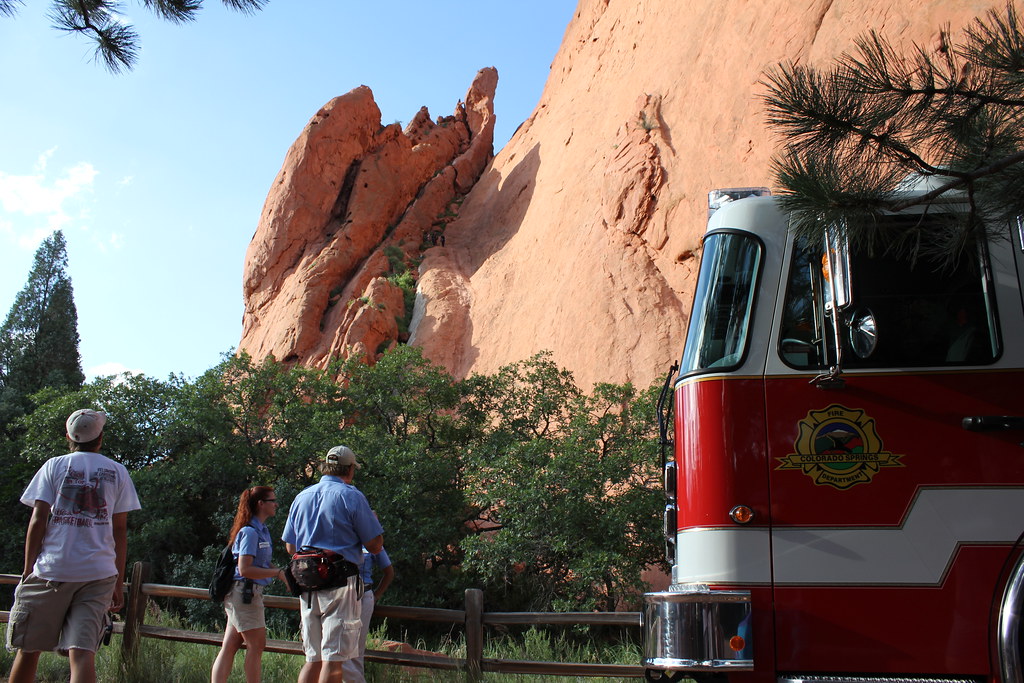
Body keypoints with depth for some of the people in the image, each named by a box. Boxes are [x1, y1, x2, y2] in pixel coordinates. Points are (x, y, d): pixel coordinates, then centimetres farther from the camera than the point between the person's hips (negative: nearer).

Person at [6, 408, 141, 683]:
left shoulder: (53, 466, 8)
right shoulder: (118, 472, 11)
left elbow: (38, 520, 0)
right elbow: (120, 530, 9)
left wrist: (28, 569, 6)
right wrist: (119, 582, 13)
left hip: (50, 570, -1)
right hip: (99, 573, 1)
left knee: (28, 649, 11)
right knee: (82, 652, -5)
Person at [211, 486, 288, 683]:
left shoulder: (262, 530, 14)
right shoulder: (250, 532, -15)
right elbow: (244, 569, -21)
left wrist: (283, 572, 8)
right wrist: (277, 573, -20)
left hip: (250, 592, 9)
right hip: (244, 591, -9)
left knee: (229, 647, 7)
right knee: (256, 644, -3)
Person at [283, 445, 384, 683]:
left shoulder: (301, 497, 12)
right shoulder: (351, 496, -6)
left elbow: (290, 547, 17)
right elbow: (375, 545, -6)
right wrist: (373, 521, 14)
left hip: (307, 584, 6)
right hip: (340, 583, -6)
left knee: (313, 659, 14)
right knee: (333, 658, -3)